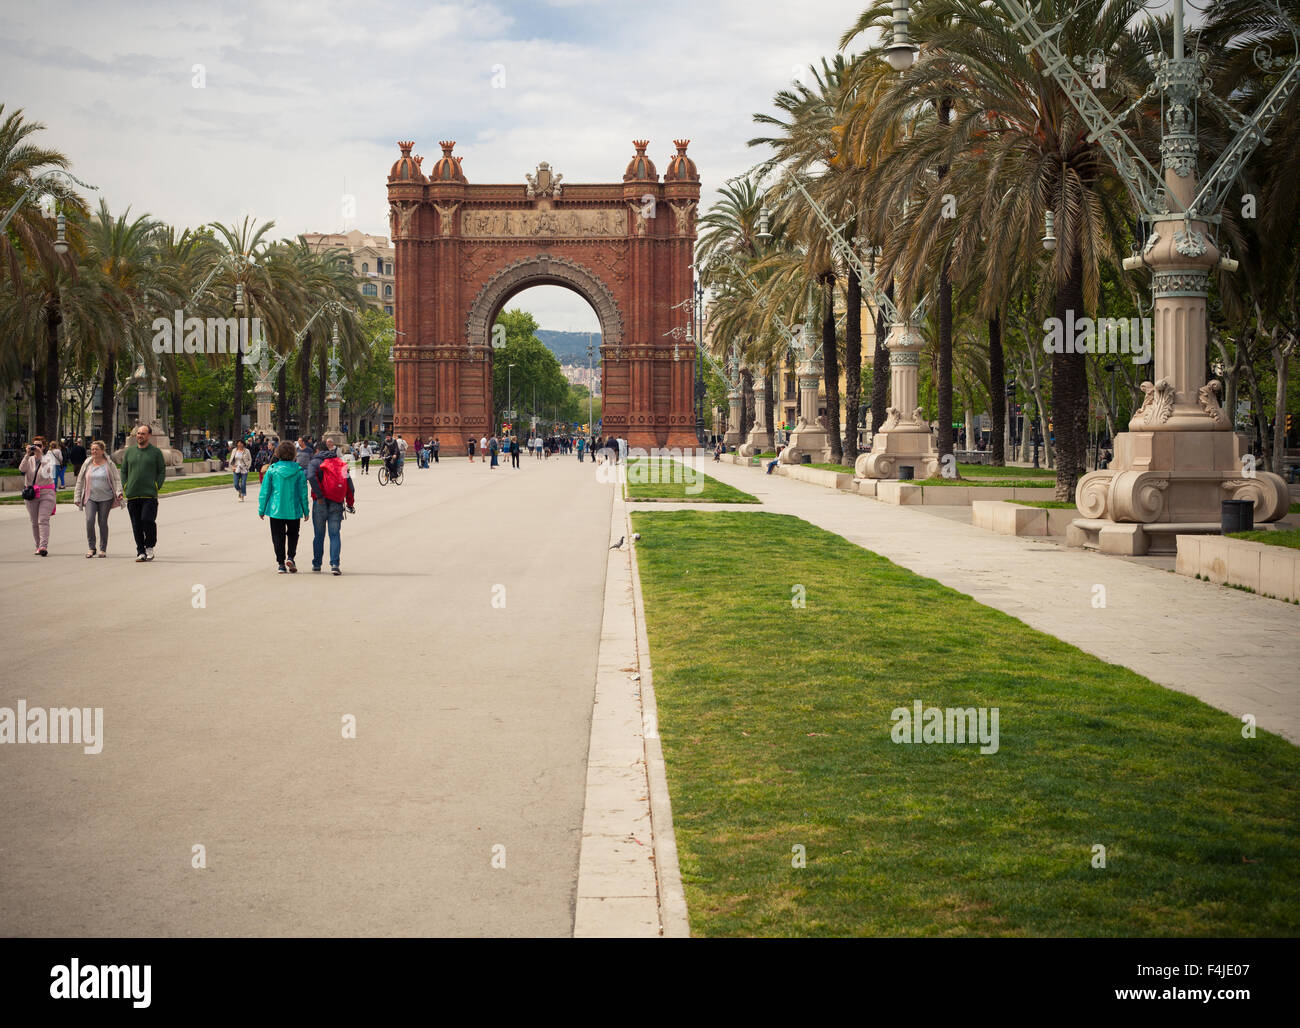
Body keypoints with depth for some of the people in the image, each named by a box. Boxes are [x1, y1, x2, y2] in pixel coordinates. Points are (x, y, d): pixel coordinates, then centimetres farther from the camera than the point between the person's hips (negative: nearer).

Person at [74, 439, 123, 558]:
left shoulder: (109, 465, 3)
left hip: (105, 498, -2)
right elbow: (80, 481, 13)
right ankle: (91, 547, -2)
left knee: (103, 522, 1)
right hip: (90, 498, 2)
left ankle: (103, 549, 12)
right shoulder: (87, 464, 9)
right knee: (89, 520, -14)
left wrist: (119, 492, -15)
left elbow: (117, 479, 2)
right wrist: (77, 498, 8)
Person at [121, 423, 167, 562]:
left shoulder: (156, 452, 4)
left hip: (150, 495, -3)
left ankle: (150, 546, 5)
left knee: (147, 520, -16)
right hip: (132, 495, 4)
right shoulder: (129, 451, 13)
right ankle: (141, 552, 10)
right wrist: (125, 487, 6)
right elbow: (123, 471, 18)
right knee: (136, 525, 3)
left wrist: (156, 487, -5)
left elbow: (162, 471, 5)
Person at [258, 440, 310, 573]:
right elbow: (303, 492, -1)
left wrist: (261, 509, 7)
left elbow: (264, 491, -2)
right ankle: (290, 557, 0)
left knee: (278, 537, 9)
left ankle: (281, 564, 6)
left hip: (276, 509, 0)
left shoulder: (272, 470, -5)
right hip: (294, 510, 0)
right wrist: (306, 510, 8)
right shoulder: (299, 471, -5)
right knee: (293, 534, 18)